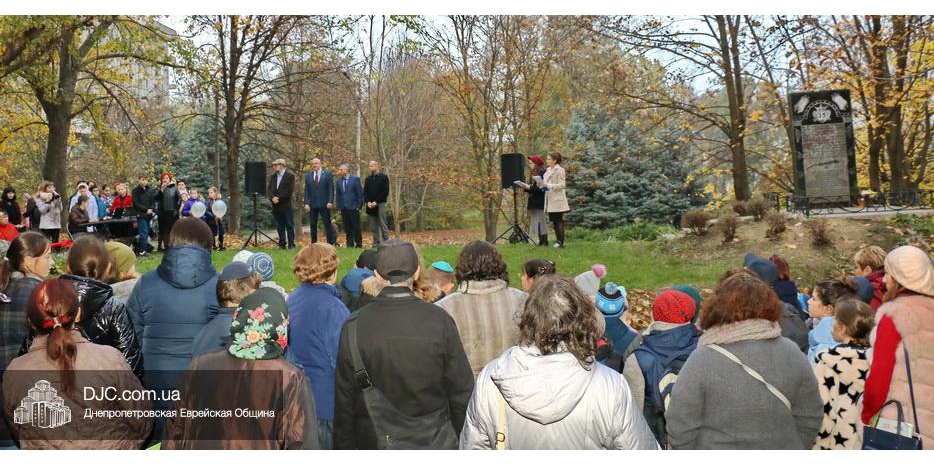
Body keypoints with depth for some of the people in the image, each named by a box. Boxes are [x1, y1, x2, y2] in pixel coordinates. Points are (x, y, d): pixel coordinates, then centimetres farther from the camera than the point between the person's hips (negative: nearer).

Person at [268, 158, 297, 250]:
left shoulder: (290, 176, -4)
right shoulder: (273, 176, 15)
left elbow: (290, 190, -12)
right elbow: (269, 188, 10)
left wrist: (279, 198, -16)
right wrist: (272, 197, -9)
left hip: (286, 205, -5)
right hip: (276, 206, 5)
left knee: (289, 225, 0)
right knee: (279, 226, 7)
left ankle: (291, 244, 4)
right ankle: (282, 244, 12)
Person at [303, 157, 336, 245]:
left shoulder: (327, 173, 3)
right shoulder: (308, 175, 9)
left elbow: (331, 189, -1)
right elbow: (306, 191, 8)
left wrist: (330, 201, -11)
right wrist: (306, 203, -3)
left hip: (324, 204, -2)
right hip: (313, 204, 2)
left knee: (327, 224, -1)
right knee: (313, 225, 5)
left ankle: (330, 243, 2)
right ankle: (313, 244, 10)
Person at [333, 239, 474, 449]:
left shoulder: (353, 326, -8)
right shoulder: (440, 321, -10)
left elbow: (344, 400, -2)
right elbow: (462, 392, -5)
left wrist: (344, 448, 10)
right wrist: (462, 443, 9)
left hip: (374, 445, 1)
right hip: (433, 445, 0)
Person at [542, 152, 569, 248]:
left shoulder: (559, 170, -8)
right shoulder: (548, 170, 15)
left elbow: (562, 185, -15)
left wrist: (549, 186, -21)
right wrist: (541, 185, 2)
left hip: (557, 200, -8)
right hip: (550, 200, 8)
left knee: (559, 221, -5)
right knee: (554, 221, 10)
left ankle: (561, 242, -2)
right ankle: (558, 240, 17)